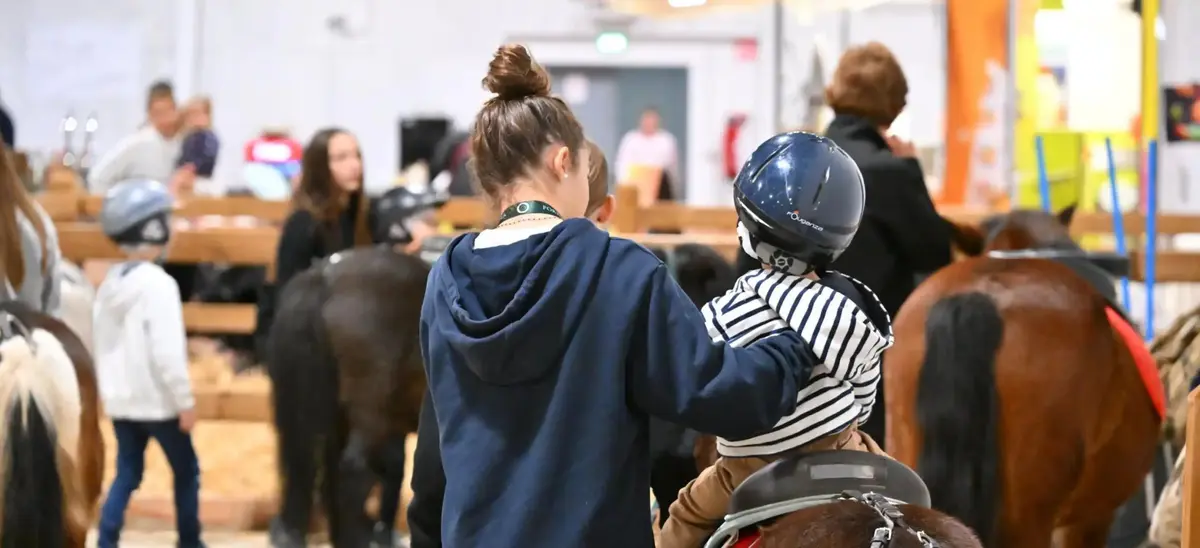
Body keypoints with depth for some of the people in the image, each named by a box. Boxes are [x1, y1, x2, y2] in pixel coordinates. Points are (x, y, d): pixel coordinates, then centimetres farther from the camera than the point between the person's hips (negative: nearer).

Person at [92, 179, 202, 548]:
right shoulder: (158, 284, -19)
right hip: (156, 400, -7)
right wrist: (185, 401, -15)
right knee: (186, 470, 9)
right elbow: (167, 351, -22)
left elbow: (101, 344, 12)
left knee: (127, 473, 11)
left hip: (119, 399, 7)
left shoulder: (110, 282, 6)